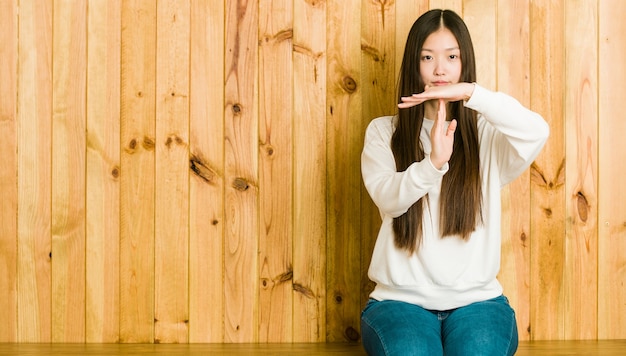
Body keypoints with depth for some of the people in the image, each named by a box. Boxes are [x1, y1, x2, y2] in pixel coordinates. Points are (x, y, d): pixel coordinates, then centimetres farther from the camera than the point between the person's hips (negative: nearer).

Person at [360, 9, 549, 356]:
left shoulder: (486, 134, 4)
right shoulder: (383, 132, 5)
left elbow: (537, 132, -19)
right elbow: (388, 198, -13)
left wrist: (470, 92, -29)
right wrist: (433, 162, -33)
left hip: (476, 300, 0)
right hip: (401, 300, 0)